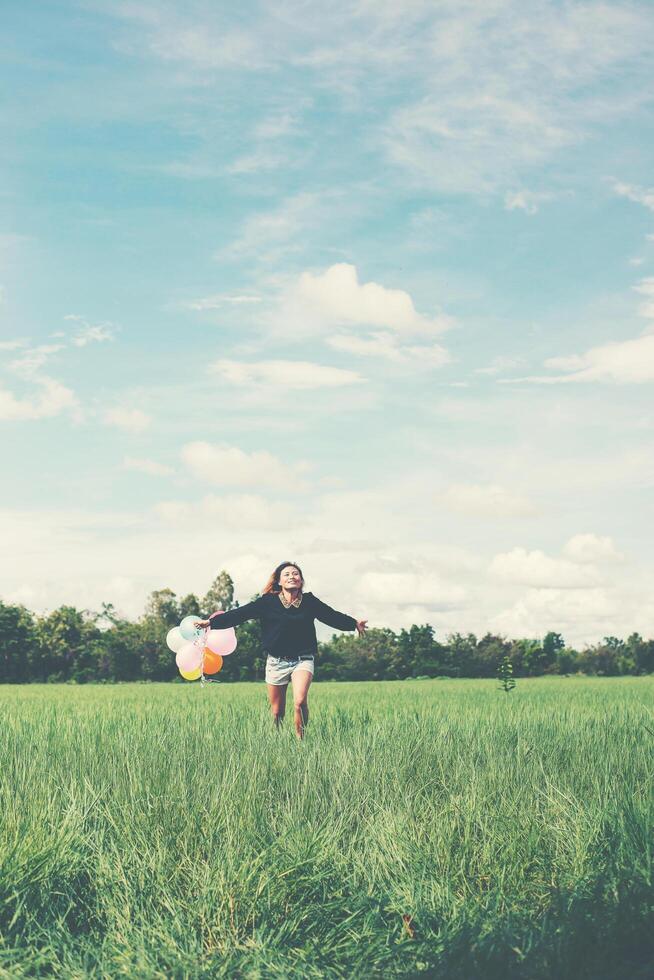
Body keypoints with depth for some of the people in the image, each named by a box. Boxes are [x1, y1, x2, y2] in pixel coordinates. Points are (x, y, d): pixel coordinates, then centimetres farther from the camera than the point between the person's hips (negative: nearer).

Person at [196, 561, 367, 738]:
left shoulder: (309, 601, 2)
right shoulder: (268, 602, -2)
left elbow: (332, 616, 14)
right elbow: (240, 614, -4)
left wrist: (354, 623, 14)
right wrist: (212, 621, -9)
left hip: (303, 660, -1)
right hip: (276, 661, 1)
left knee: (300, 701, -23)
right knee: (277, 712, 7)